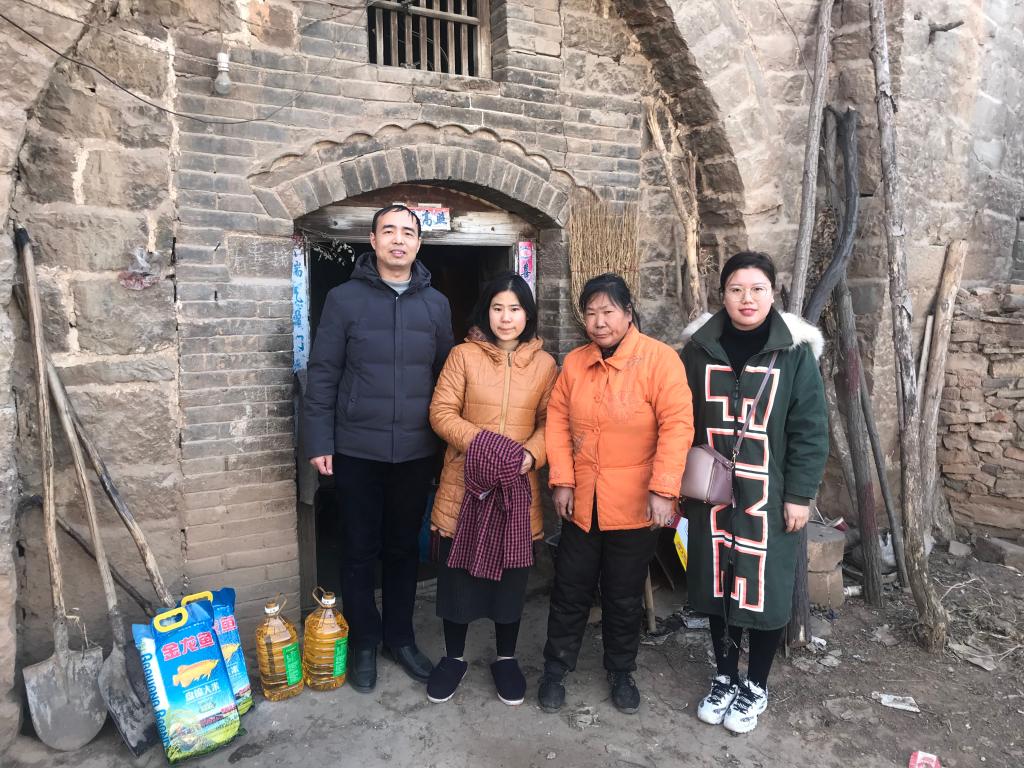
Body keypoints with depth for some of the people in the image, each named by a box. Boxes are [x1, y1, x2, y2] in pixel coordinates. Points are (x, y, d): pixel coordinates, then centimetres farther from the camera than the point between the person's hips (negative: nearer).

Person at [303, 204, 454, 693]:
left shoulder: (435, 304, 6)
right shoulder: (344, 298, -2)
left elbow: (446, 376, 8)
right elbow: (322, 374, -3)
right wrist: (318, 442, -7)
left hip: (416, 451, 2)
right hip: (356, 451, -2)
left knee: (404, 548, 14)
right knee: (360, 551, 9)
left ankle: (400, 637, 32)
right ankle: (363, 643, 27)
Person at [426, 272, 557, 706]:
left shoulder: (544, 363, 3)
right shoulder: (463, 355, -2)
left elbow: (550, 421, 3)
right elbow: (441, 413, -6)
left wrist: (531, 454, -15)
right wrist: (479, 442, -20)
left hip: (517, 487, 1)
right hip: (465, 484, -1)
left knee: (512, 576, 12)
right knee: (457, 573, 9)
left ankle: (506, 658, 32)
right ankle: (454, 656, 30)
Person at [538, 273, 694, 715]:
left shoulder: (659, 359, -11)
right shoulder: (574, 363, 3)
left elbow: (677, 425, -17)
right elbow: (557, 421, 4)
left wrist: (663, 489, -22)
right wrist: (562, 480, -4)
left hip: (635, 506, -3)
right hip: (582, 504, 4)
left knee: (624, 597, 13)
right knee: (570, 591, 13)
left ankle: (621, 672, 35)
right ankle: (555, 669, 31)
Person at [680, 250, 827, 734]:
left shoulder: (795, 351, -6)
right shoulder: (700, 347, 1)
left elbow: (810, 430, -6)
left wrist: (799, 495, -9)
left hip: (768, 497, -2)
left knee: (764, 588, 6)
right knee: (718, 585, 12)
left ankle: (756, 685, 29)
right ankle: (725, 676, 33)